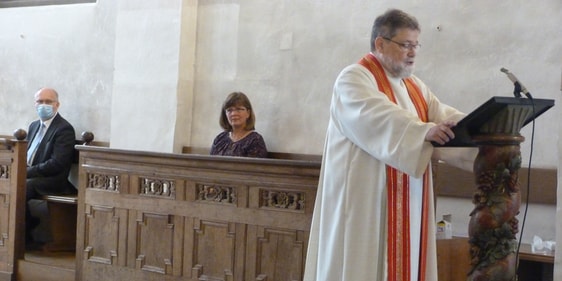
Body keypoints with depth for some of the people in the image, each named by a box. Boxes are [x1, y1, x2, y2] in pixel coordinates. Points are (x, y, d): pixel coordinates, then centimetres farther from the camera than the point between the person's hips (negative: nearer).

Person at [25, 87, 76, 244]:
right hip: (30, 176, 8)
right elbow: (26, 153, 23)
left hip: (51, 181, -8)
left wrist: (28, 172, -18)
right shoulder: (34, 125, 18)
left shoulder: (64, 129, -10)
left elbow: (56, 164, -18)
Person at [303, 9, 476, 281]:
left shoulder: (415, 87, 18)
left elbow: (443, 115, 5)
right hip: (365, 199, -7)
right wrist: (424, 131, -38)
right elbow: (379, 118, -25)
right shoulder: (354, 79, -7)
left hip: (406, 202, 7)